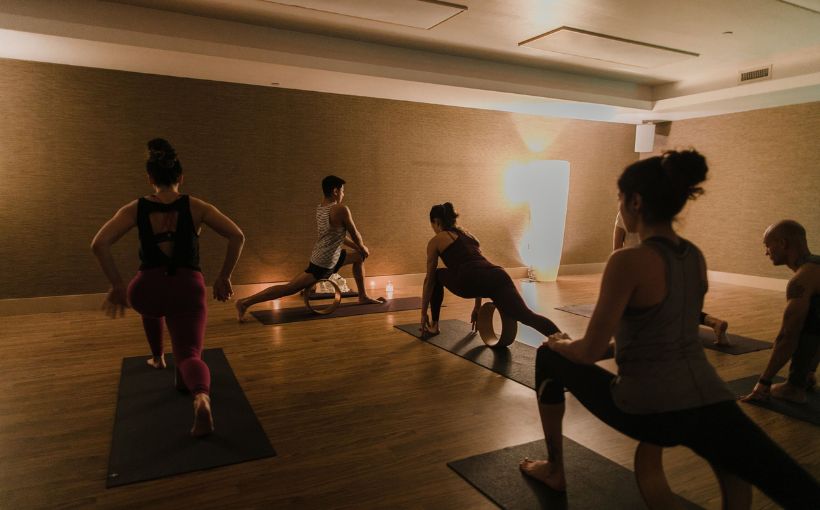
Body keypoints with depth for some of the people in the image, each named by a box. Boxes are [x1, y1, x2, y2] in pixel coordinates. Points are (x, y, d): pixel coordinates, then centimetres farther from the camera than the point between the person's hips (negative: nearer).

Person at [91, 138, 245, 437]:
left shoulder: (135, 209, 3)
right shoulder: (196, 207, 2)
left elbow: (99, 244, -9)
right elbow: (237, 237, -7)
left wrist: (117, 285, -2)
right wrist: (224, 277, 1)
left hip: (147, 289, 2)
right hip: (188, 290, -2)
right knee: (189, 355, -2)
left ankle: (157, 357, 52)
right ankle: (202, 398, -36)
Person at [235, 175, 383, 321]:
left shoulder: (320, 207, 7)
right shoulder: (341, 210, -20)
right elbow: (355, 234, -8)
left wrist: (357, 248, 22)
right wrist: (363, 247, 13)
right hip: (323, 263, -10)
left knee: (359, 257, 25)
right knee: (288, 288, -9)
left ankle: (363, 296, 34)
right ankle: (245, 302, -7)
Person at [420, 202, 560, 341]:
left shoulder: (436, 241, 22)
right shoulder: (468, 234, 38)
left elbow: (429, 279, 28)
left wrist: (423, 313, 36)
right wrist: (477, 307, 50)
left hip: (471, 282, -4)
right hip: (497, 276, 4)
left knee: (437, 275, 30)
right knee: (528, 316, -16)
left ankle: (434, 326, 33)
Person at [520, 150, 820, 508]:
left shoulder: (629, 261, -18)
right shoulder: (695, 257, 7)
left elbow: (590, 352, -15)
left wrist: (561, 343, 8)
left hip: (650, 411, -6)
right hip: (710, 402, 6)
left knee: (548, 358, 16)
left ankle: (554, 470, 30)